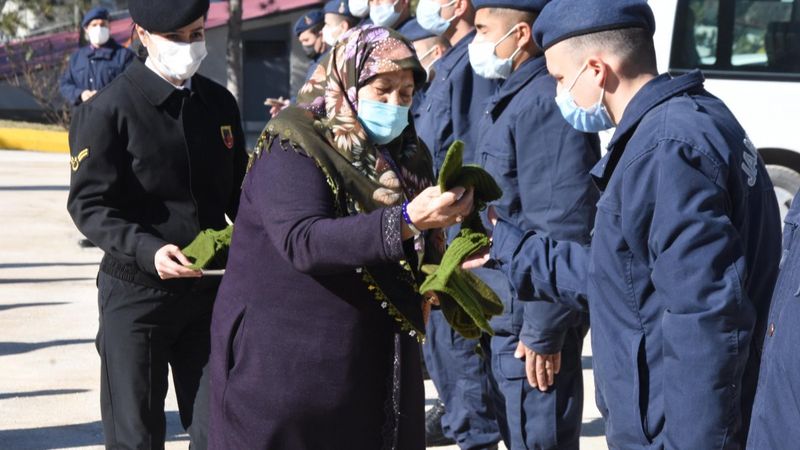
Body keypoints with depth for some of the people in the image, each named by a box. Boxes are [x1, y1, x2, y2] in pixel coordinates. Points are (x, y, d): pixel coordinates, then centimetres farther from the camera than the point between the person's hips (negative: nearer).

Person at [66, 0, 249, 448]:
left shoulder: (219, 103, 6)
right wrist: (146, 250, -28)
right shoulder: (107, 110, -10)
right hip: (137, 293, -4)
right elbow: (89, 204, -12)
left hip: (210, 288, 4)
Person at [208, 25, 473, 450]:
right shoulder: (292, 149, -12)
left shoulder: (402, 153, 9)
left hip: (376, 359, 6)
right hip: (286, 364, -6)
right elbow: (302, 242, -29)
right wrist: (406, 221, -37)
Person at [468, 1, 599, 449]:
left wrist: (543, 330, -23)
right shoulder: (512, 97, 13)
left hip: (531, 316, -10)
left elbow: (562, 226, -24)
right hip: (504, 312, 10)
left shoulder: (544, 101, -20)